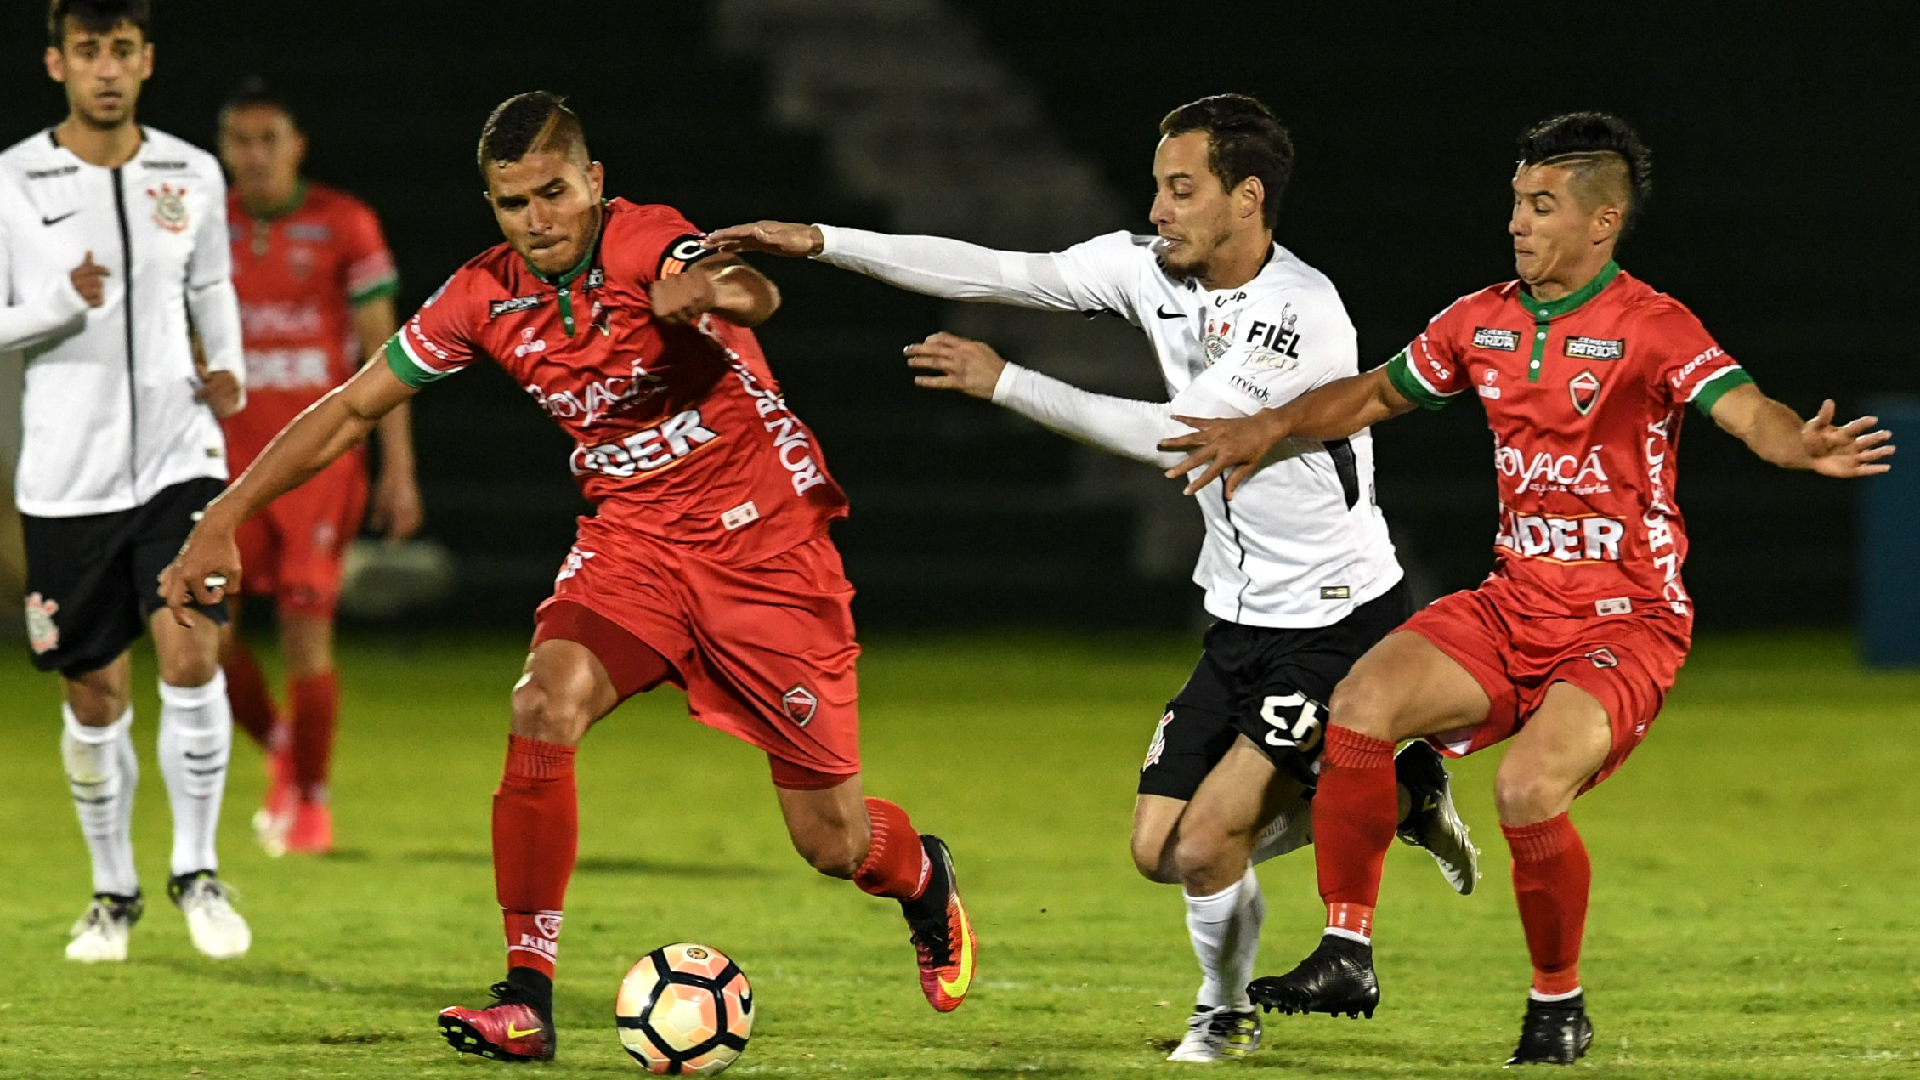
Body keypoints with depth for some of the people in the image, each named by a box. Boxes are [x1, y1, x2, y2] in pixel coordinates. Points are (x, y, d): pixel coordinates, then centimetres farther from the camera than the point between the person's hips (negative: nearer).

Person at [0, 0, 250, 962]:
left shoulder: (192, 177, 5)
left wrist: (228, 373, 2)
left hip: (179, 459, 1)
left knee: (191, 655, -16)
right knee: (95, 697, 5)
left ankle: (196, 868, 0)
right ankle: (113, 891, 23)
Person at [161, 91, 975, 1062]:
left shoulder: (648, 246, -20)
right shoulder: (488, 296, -5)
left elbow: (754, 297, -43)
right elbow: (356, 407, 3)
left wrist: (707, 292, -68)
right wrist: (223, 519, -2)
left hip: (768, 544, -4)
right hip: (632, 537, 4)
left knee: (832, 840, 0)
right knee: (545, 707, -27)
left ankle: (924, 880, 39)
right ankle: (525, 1001, -20)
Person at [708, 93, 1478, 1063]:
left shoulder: (1304, 313, -23)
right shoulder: (1146, 268, -1)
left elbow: (1172, 434, -27)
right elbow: (990, 273, -4)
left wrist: (1005, 383, -23)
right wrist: (817, 244, -12)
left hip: (1343, 625, -8)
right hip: (1243, 620, 8)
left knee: (1204, 843, -15)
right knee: (1158, 851, 4)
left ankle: (1226, 1011, 16)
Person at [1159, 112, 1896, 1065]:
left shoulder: (1652, 328, -11)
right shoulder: (1482, 322, 7)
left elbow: (1746, 411, -27)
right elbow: (1376, 395, 23)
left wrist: (1803, 447, -49)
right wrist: (1271, 428, 10)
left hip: (1626, 620, -6)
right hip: (1512, 602, 6)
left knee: (1528, 789, -26)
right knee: (1361, 703, -17)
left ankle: (1559, 1005, -1)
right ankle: (1347, 956, -7)